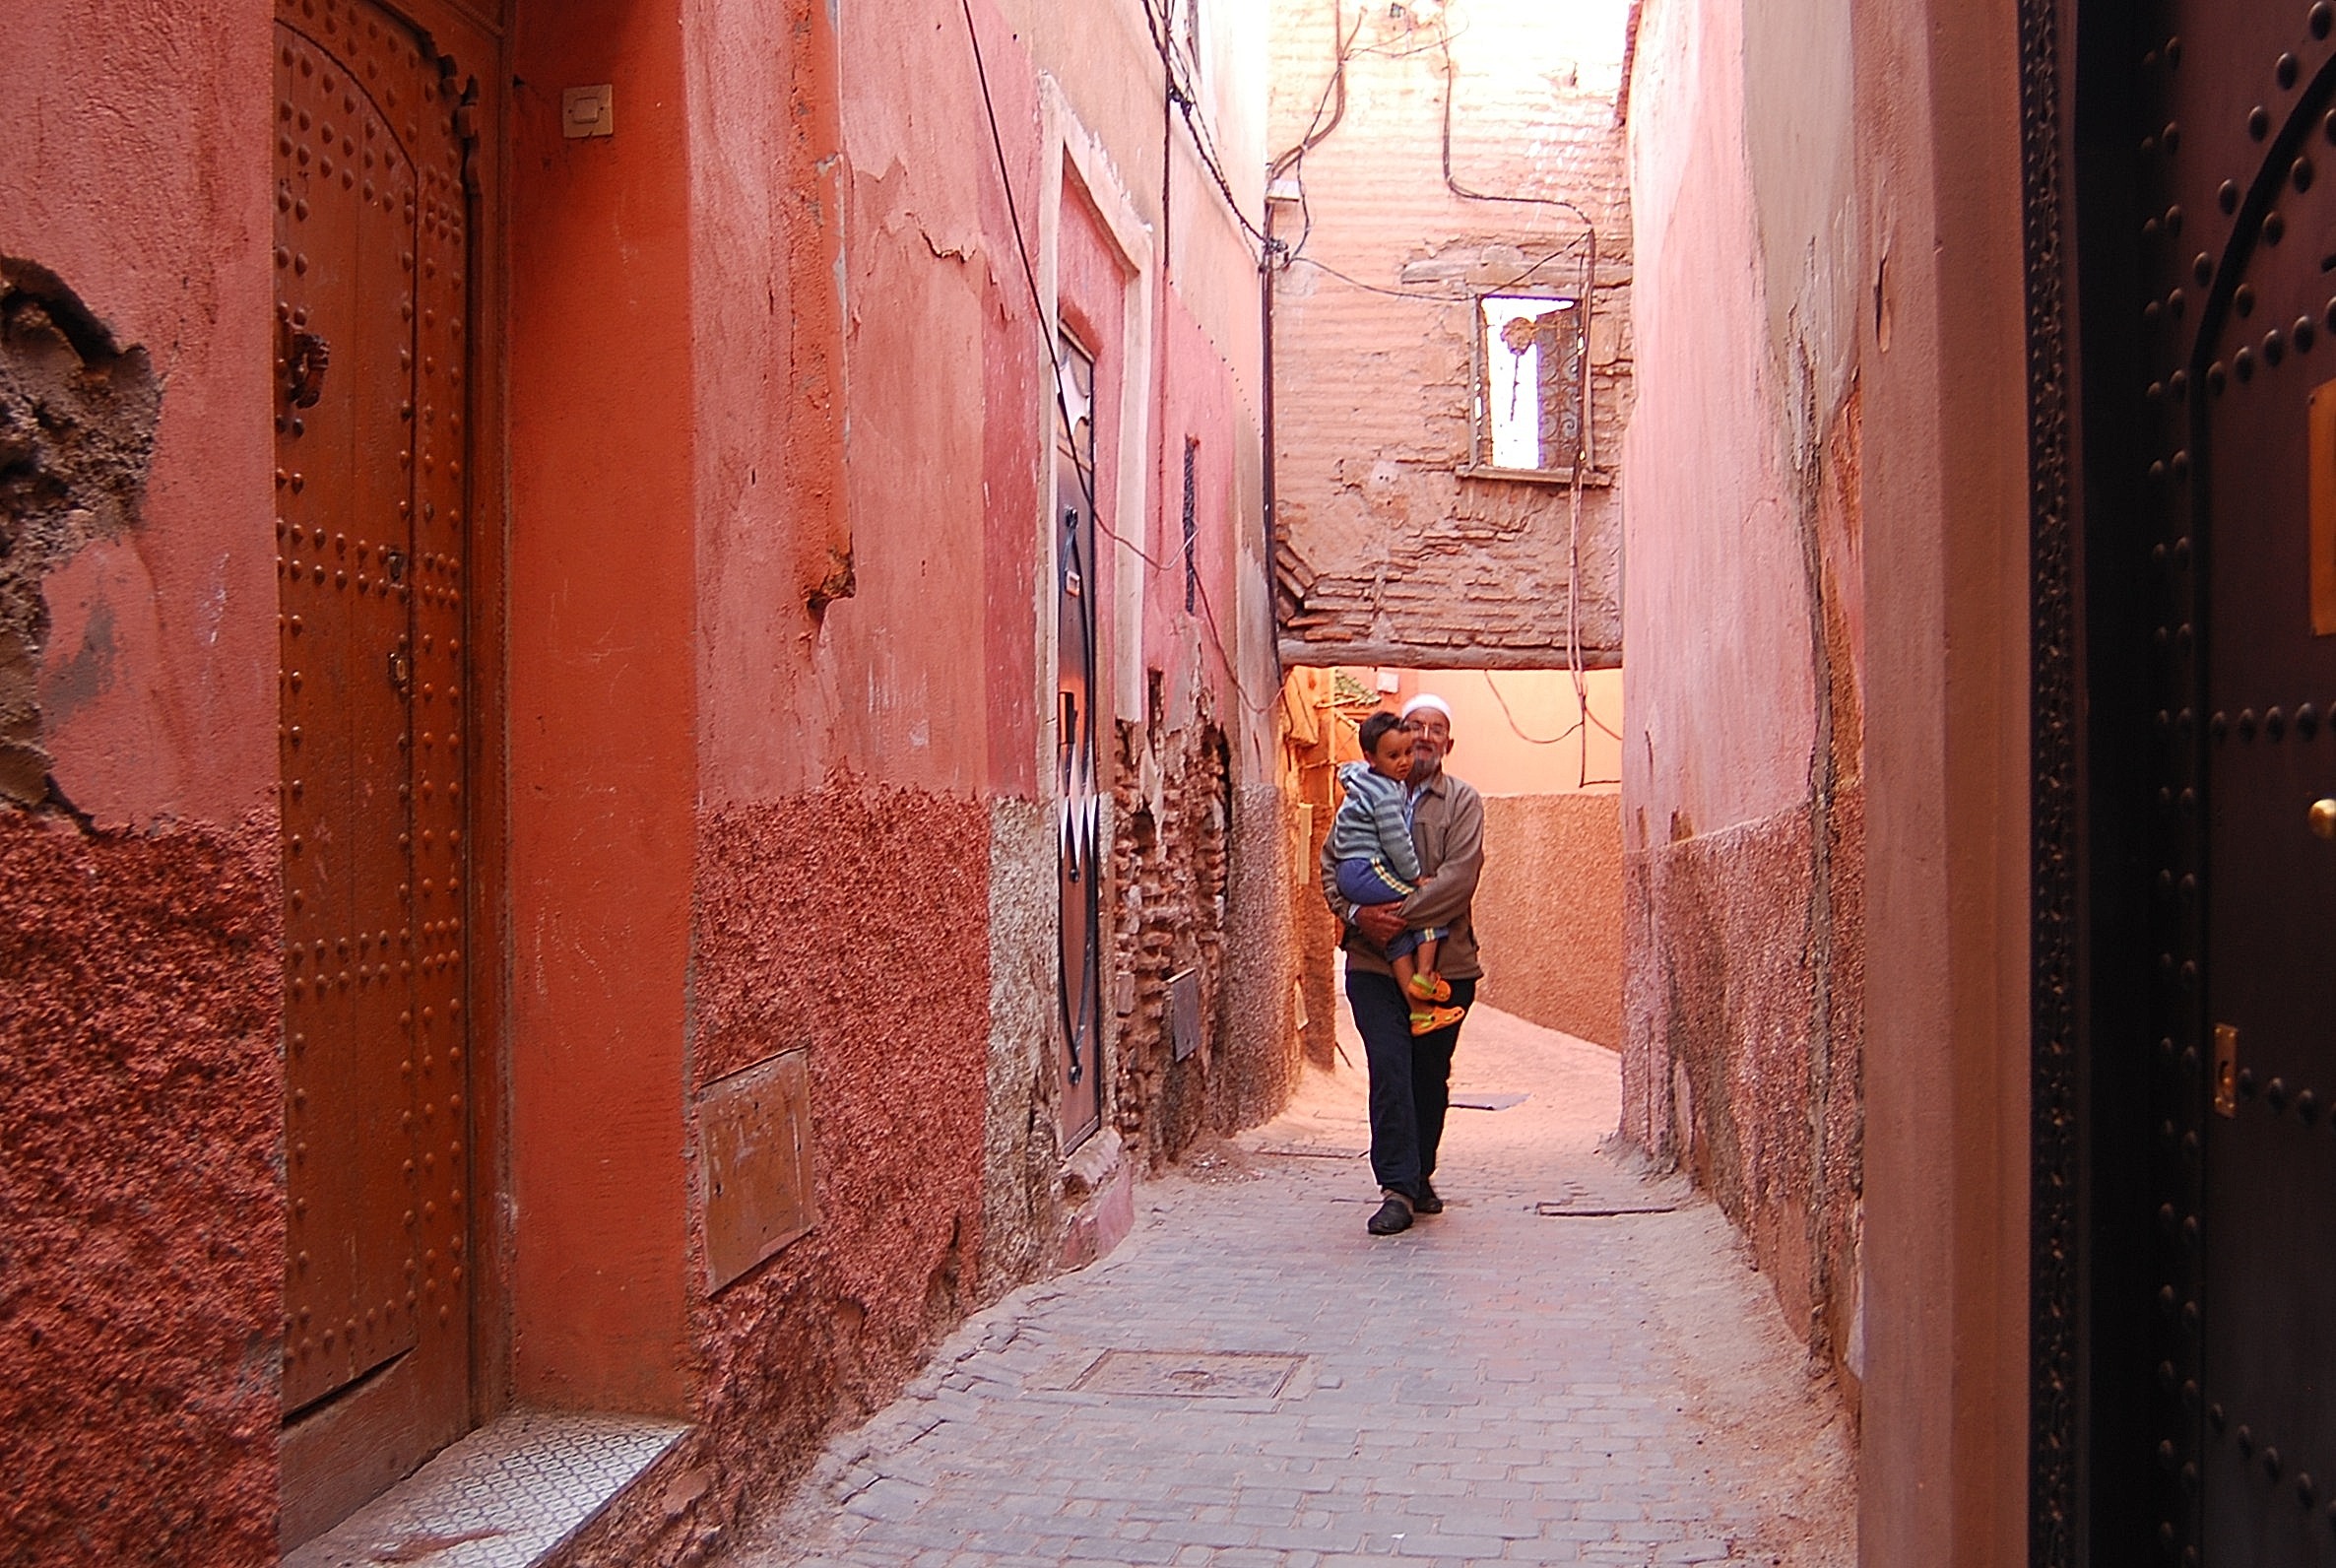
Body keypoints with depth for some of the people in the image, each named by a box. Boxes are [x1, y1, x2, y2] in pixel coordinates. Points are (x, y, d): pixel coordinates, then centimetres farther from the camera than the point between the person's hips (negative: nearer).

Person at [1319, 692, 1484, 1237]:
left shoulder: (1463, 803, 4)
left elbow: (1459, 876, -9)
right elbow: (1332, 865, 6)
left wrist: (1402, 914, -19)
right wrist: (1358, 913, -12)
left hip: (1444, 962, 0)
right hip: (1374, 962, 0)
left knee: (1431, 1075, 10)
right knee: (1389, 1070, -10)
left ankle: (1420, 1177, 26)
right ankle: (1397, 1188, -9)